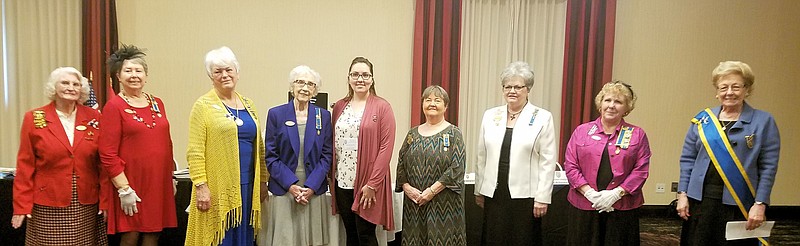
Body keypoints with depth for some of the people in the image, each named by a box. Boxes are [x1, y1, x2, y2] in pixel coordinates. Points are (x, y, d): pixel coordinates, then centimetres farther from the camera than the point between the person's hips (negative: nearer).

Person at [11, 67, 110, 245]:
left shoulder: (94, 118, 3)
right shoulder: (34, 118, 1)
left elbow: (103, 163, 3)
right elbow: (25, 165, 1)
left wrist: (105, 201, 0)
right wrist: (21, 205, -2)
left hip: (86, 206, 1)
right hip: (48, 206, -1)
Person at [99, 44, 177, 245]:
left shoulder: (157, 104, 10)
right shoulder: (114, 106, -5)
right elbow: (107, 154, -10)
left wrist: (171, 177, 14)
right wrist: (124, 189, -14)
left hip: (159, 183, 5)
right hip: (131, 185, -4)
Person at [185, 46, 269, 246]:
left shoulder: (248, 104, 13)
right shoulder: (203, 105, -2)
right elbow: (194, 151, -8)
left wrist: (263, 181, 12)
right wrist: (201, 186, -15)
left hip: (247, 186, 5)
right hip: (217, 188, -5)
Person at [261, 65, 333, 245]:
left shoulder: (323, 116, 5)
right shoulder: (276, 114, 1)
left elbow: (327, 156, 3)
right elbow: (271, 156, -1)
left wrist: (311, 187, -8)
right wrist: (291, 184, -11)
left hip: (314, 191, 1)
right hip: (284, 190, -1)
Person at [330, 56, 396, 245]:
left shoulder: (382, 107, -4)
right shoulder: (339, 107, 10)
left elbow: (386, 147, -9)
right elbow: (333, 143, 12)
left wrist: (372, 184, -13)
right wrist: (332, 176, 3)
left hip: (368, 183, -4)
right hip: (342, 181, 4)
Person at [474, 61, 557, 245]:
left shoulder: (542, 118, -3)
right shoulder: (490, 115, 7)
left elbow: (548, 162, -5)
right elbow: (481, 157, 10)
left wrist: (542, 198, -8)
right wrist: (479, 190, 11)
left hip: (525, 195, -3)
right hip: (494, 194, 3)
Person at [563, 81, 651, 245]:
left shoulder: (637, 135, 6)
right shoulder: (582, 131, 6)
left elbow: (641, 170, -1)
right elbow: (570, 166, 1)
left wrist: (616, 193, -12)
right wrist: (589, 192, -10)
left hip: (622, 208, 0)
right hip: (584, 207, 1)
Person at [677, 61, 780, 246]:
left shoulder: (763, 121, 1)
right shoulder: (702, 119, 6)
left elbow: (768, 167, -3)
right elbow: (687, 160, 7)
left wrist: (760, 204, -9)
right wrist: (682, 194, 1)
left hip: (740, 204, -2)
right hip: (700, 200, 2)